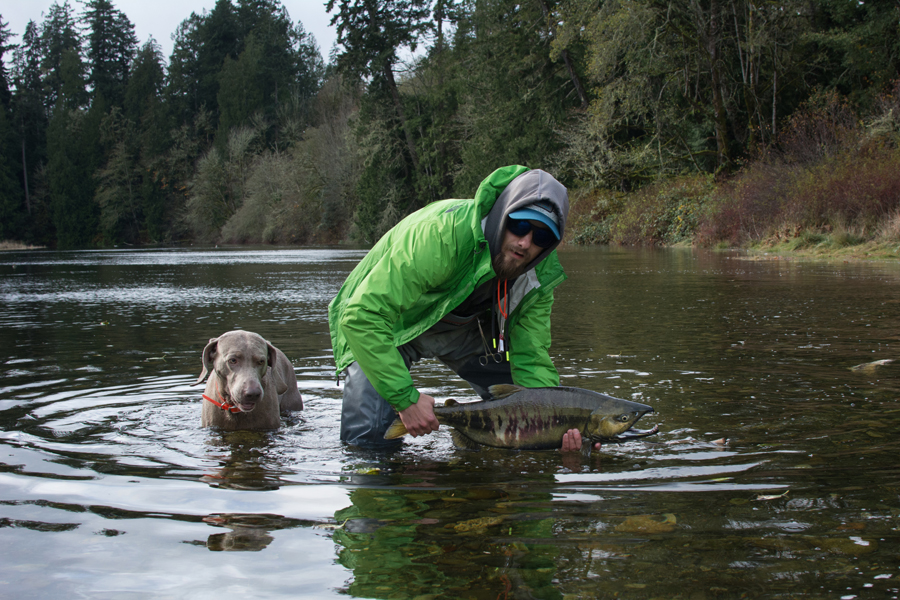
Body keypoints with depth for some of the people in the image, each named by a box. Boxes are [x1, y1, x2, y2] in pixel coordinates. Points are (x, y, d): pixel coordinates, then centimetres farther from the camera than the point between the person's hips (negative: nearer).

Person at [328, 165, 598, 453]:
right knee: (367, 435, -24)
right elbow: (363, 316, -41)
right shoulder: (444, 232, -40)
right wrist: (406, 398, -42)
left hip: (462, 327, 6)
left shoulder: (541, 275, -18)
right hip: (385, 326, -5)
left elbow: (530, 358, -14)